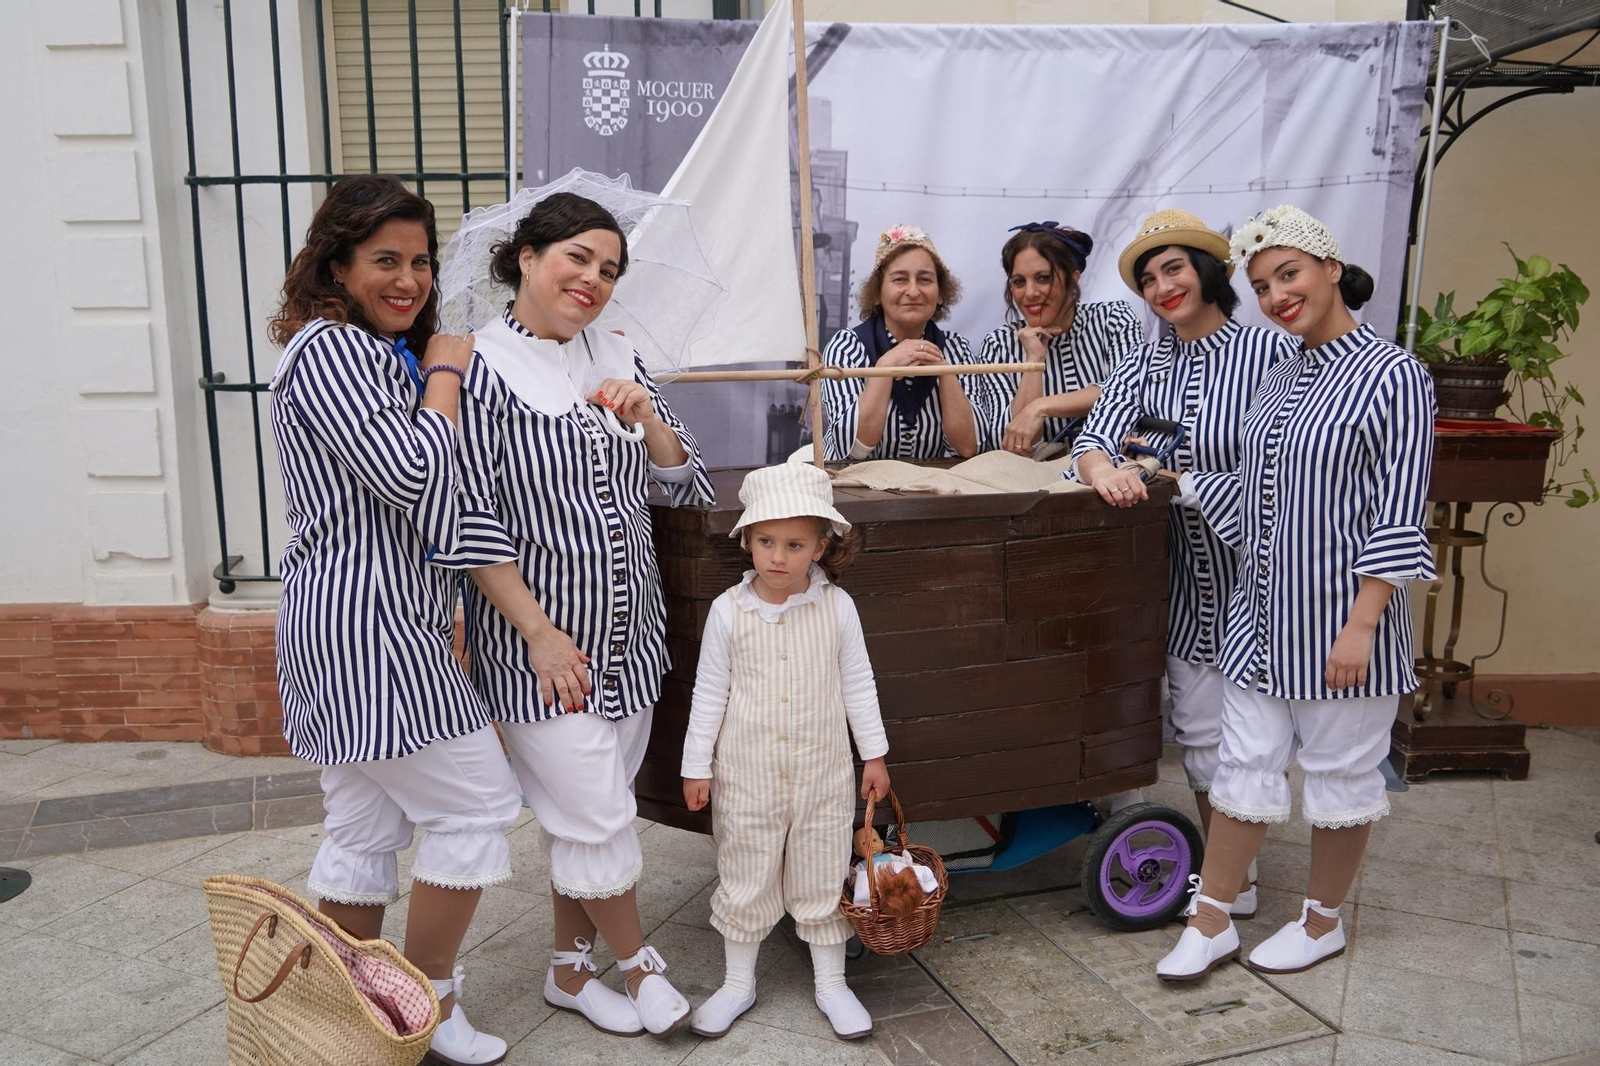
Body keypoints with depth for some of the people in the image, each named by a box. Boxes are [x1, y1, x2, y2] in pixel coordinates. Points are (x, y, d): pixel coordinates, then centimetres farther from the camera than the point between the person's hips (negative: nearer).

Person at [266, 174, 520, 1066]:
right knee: (476, 806, -2)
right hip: (367, 625, -11)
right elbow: (409, 470, -24)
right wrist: (444, 375, -9)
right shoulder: (328, 351, -13)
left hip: (365, 627, 11)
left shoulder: (384, 352, 20)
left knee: (365, 828, 16)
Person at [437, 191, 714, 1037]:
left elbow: (685, 485, 7)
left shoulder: (616, 359, 6)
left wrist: (645, 417, -12)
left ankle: (570, 968, 34)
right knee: (596, 819, 2)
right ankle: (637, 961, 27)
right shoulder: (478, 367, -12)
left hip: (628, 636, 6)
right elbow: (472, 521, -15)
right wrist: (539, 631, -16)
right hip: (540, 645, -6)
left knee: (585, 816, 17)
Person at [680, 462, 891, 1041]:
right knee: (744, 878, 13)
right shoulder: (728, 610, -9)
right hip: (746, 774, 0)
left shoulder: (837, 606, -7)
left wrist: (874, 754, 5)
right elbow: (709, 691, -1)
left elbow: (857, 683, 2)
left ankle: (831, 983, 31)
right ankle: (738, 982, 32)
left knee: (823, 877, 13)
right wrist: (697, 766, 1)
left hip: (822, 773, 0)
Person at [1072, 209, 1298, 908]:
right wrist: (1105, 470, -30)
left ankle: (1237, 880, 23)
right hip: (1185, 575, 5)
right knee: (1199, 728, 13)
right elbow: (1094, 435, -7)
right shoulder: (1144, 365, 7)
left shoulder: (1271, 351, -10)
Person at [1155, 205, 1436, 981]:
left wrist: (1361, 624, -20)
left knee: (1340, 771, 11)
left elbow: (1398, 516, -16)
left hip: (1339, 620, -6)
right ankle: (1211, 922, 22)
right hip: (1264, 613, 6)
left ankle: (1323, 921, 30)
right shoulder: (1280, 378, 10)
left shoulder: (1392, 376, -12)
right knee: (1246, 765, 11)